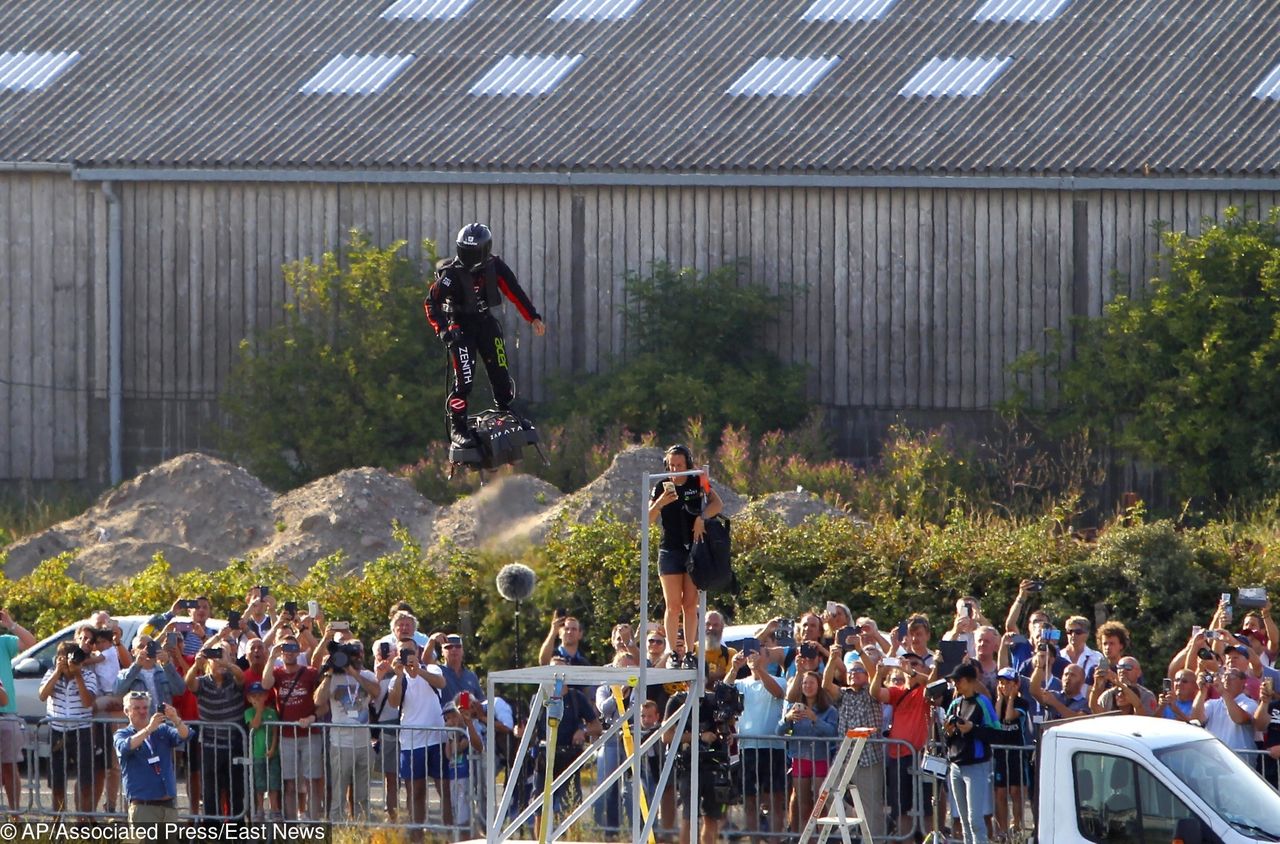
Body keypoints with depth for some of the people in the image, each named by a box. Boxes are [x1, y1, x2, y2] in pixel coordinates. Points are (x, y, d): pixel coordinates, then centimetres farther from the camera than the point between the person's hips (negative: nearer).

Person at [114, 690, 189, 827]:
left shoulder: (162, 730, 16)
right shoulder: (121, 735, 6)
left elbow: (183, 736, -2)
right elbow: (125, 747, -17)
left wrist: (175, 720, -23)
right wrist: (149, 729, -28)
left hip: (169, 805, 4)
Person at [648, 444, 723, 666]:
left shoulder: (698, 483, 3)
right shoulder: (661, 488, 3)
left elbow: (717, 504, -4)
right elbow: (647, 520, -2)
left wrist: (702, 517, -21)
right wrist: (660, 503, -19)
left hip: (694, 549, 0)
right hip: (670, 550, 0)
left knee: (691, 604, -1)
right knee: (673, 605, -3)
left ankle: (689, 652, 3)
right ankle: (673, 652, 1)